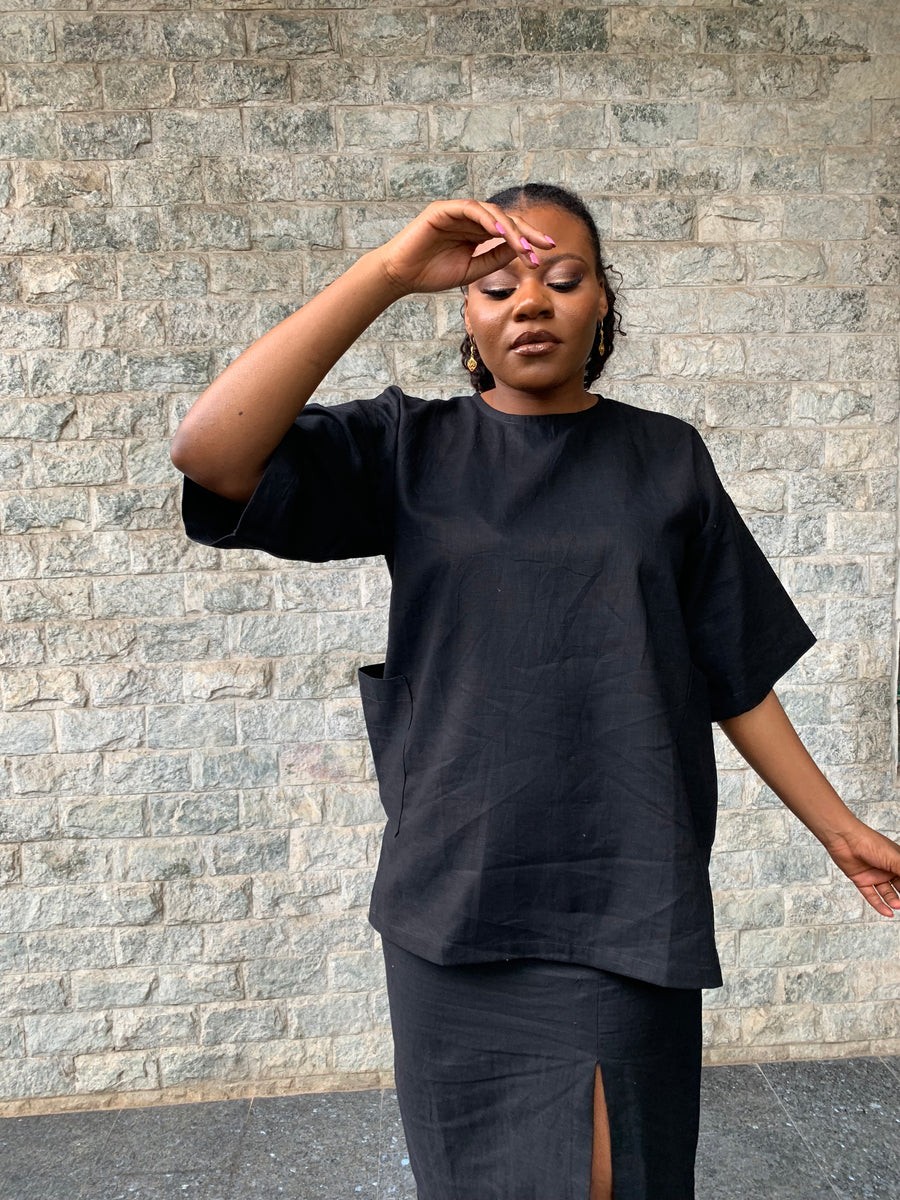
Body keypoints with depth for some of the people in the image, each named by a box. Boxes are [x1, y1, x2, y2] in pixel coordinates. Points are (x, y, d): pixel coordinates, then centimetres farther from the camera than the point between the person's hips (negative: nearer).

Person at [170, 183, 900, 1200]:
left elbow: (737, 674, 9)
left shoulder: (665, 458, 6)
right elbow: (210, 453, -16)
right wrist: (390, 270, -17)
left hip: (625, 903, 1)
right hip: (455, 907, 0)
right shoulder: (410, 449, 1)